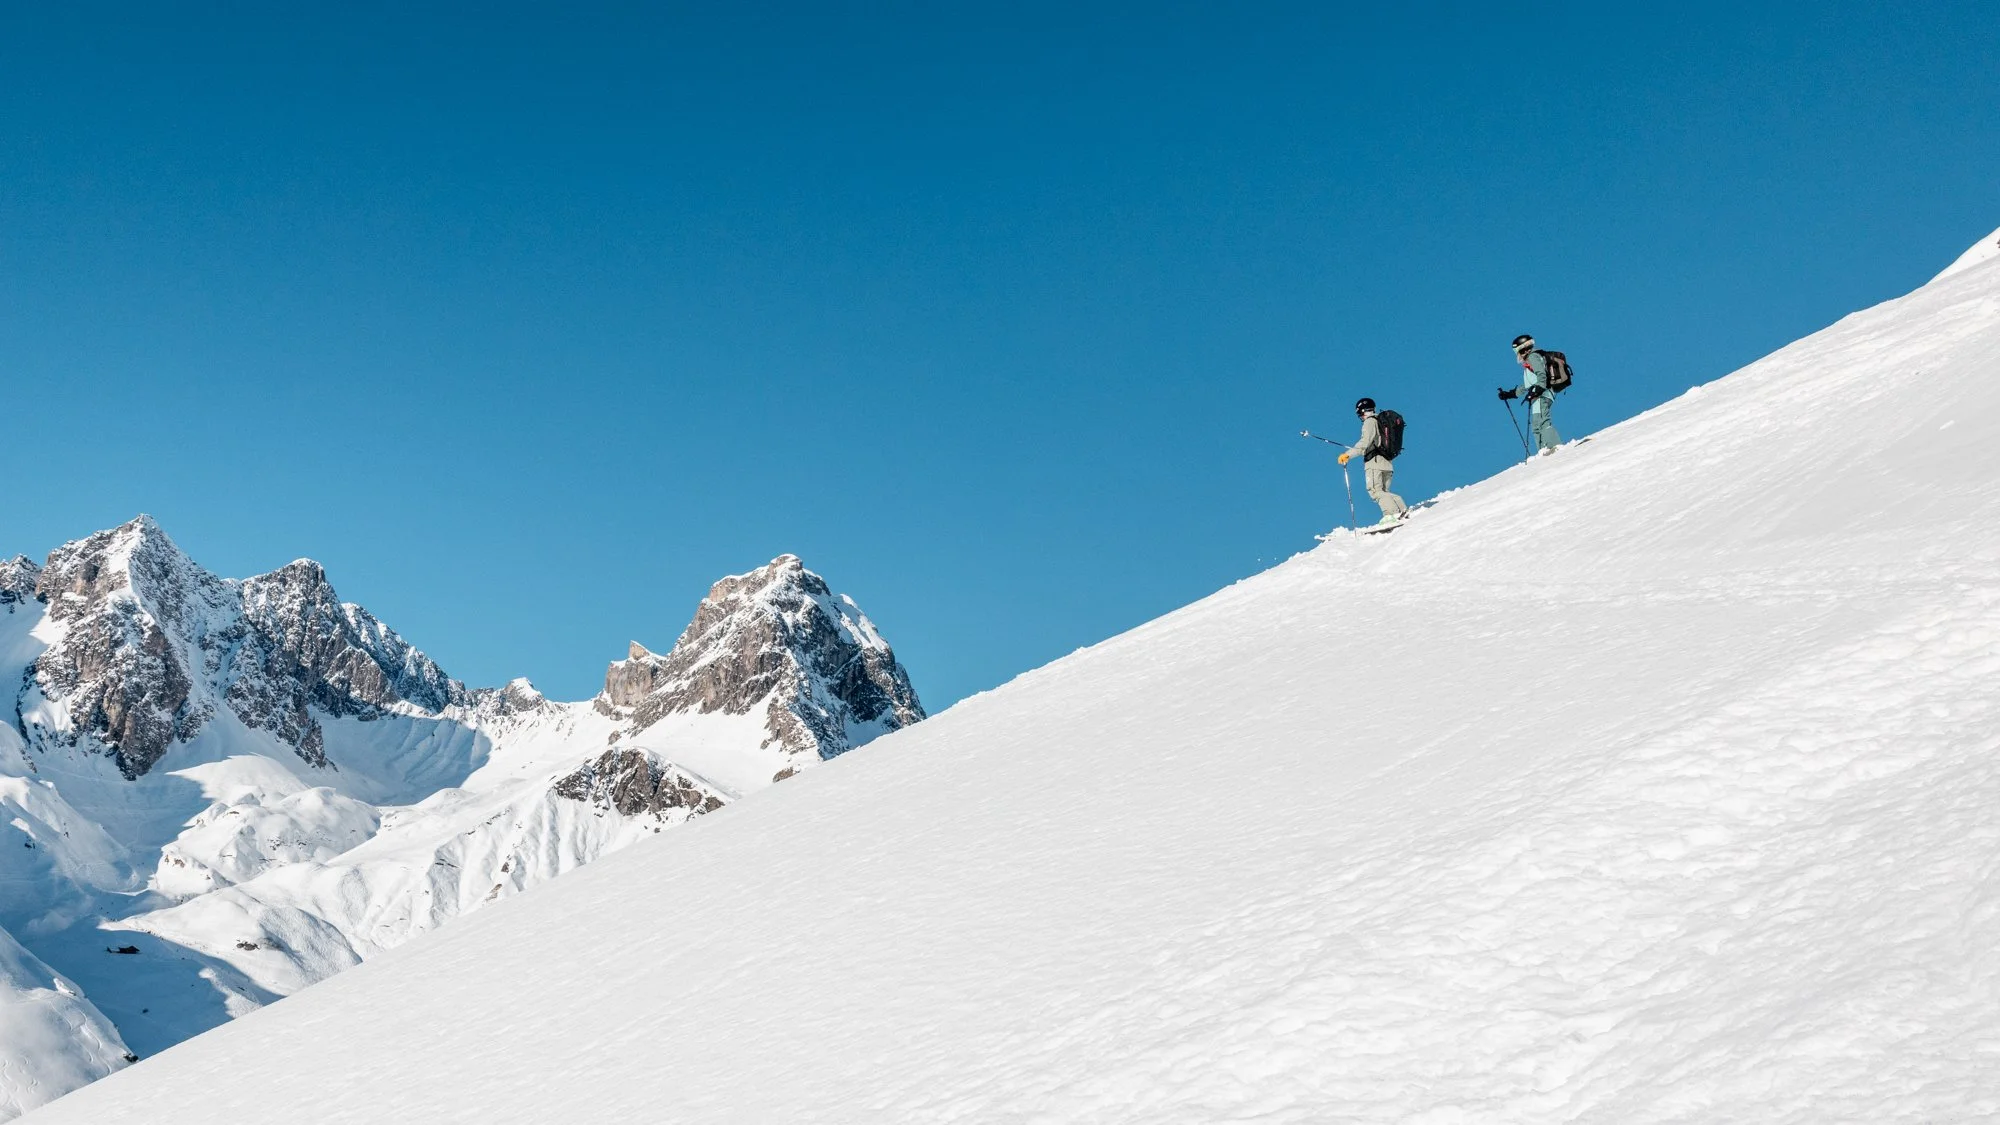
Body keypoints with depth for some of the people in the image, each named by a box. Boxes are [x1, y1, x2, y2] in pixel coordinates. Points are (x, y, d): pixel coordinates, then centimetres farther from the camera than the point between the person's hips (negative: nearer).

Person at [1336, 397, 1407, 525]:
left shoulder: (1370, 422, -4)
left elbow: (1365, 442, -18)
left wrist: (1348, 454, -22)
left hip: (1374, 462, -9)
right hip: (1388, 463, 9)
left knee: (1375, 491, -13)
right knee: (1383, 492, 12)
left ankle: (1392, 512, -30)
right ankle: (1403, 509, -4)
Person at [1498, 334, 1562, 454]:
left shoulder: (1533, 357, 1)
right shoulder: (1528, 362, 31)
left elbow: (1542, 374, -16)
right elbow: (1526, 386, 36)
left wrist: (1537, 388, -30)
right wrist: (1510, 394, 37)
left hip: (1542, 395, -10)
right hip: (1537, 396, 10)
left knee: (1541, 421, -25)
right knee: (1536, 426, 4)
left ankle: (1555, 445, -39)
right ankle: (1543, 451, -3)